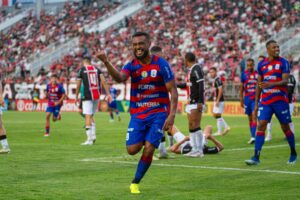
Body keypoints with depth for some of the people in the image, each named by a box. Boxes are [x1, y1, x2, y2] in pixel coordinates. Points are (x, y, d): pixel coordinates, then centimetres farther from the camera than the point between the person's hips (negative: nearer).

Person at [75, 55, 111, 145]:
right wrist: (108, 94, 1)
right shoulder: (97, 69, 9)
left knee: (88, 117, -5)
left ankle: (89, 139, -10)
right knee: (91, 116, 19)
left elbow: (78, 85, 2)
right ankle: (93, 135, 11)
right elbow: (104, 82, 0)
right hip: (97, 96, 5)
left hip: (88, 96, -5)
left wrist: (76, 96, 13)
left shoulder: (82, 70, -2)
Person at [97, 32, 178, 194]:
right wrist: (106, 62, -43)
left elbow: (173, 91, -8)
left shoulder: (161, 64, -9)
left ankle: (135, 183, 8)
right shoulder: (131, 65, -2)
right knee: (132, 149, -6)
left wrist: (172, 115, -17)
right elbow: (119, 78, -25)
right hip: (138, 114, 3)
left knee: (149, 149, -13)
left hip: (158, 113, -3)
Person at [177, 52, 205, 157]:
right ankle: (195, 149, 14)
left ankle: (199, 150, -9)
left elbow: (201, 86, -20)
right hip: (191, 103, 10)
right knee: (191, 126, 10)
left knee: (195, 126, -11)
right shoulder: (191, 70, 17)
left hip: (196, 103, -10)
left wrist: (200, 102, -25)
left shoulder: (196, 69, -13)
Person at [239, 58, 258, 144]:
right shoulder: (244, 74, 3)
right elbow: (241, 88, 8)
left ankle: (253, 137, -20)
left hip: (256, 98, -2)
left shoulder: (257, 74, 0)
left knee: (254, 116, -14)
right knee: (250, 118, 9)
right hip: (247, 99, 2)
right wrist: (241, 100, 5)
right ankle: (253, 136, 17)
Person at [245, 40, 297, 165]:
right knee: (261, 125, -9)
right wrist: (256, 103, 12)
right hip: (265, 101, 3)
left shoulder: (283, 63, -3)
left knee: (285, 127, 6)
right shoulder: (261, 64, 8)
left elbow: (285, 81, -13)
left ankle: (293, 154, 25)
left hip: (280, 100, -3)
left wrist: (271, 84, -30)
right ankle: (256, 157, -12)